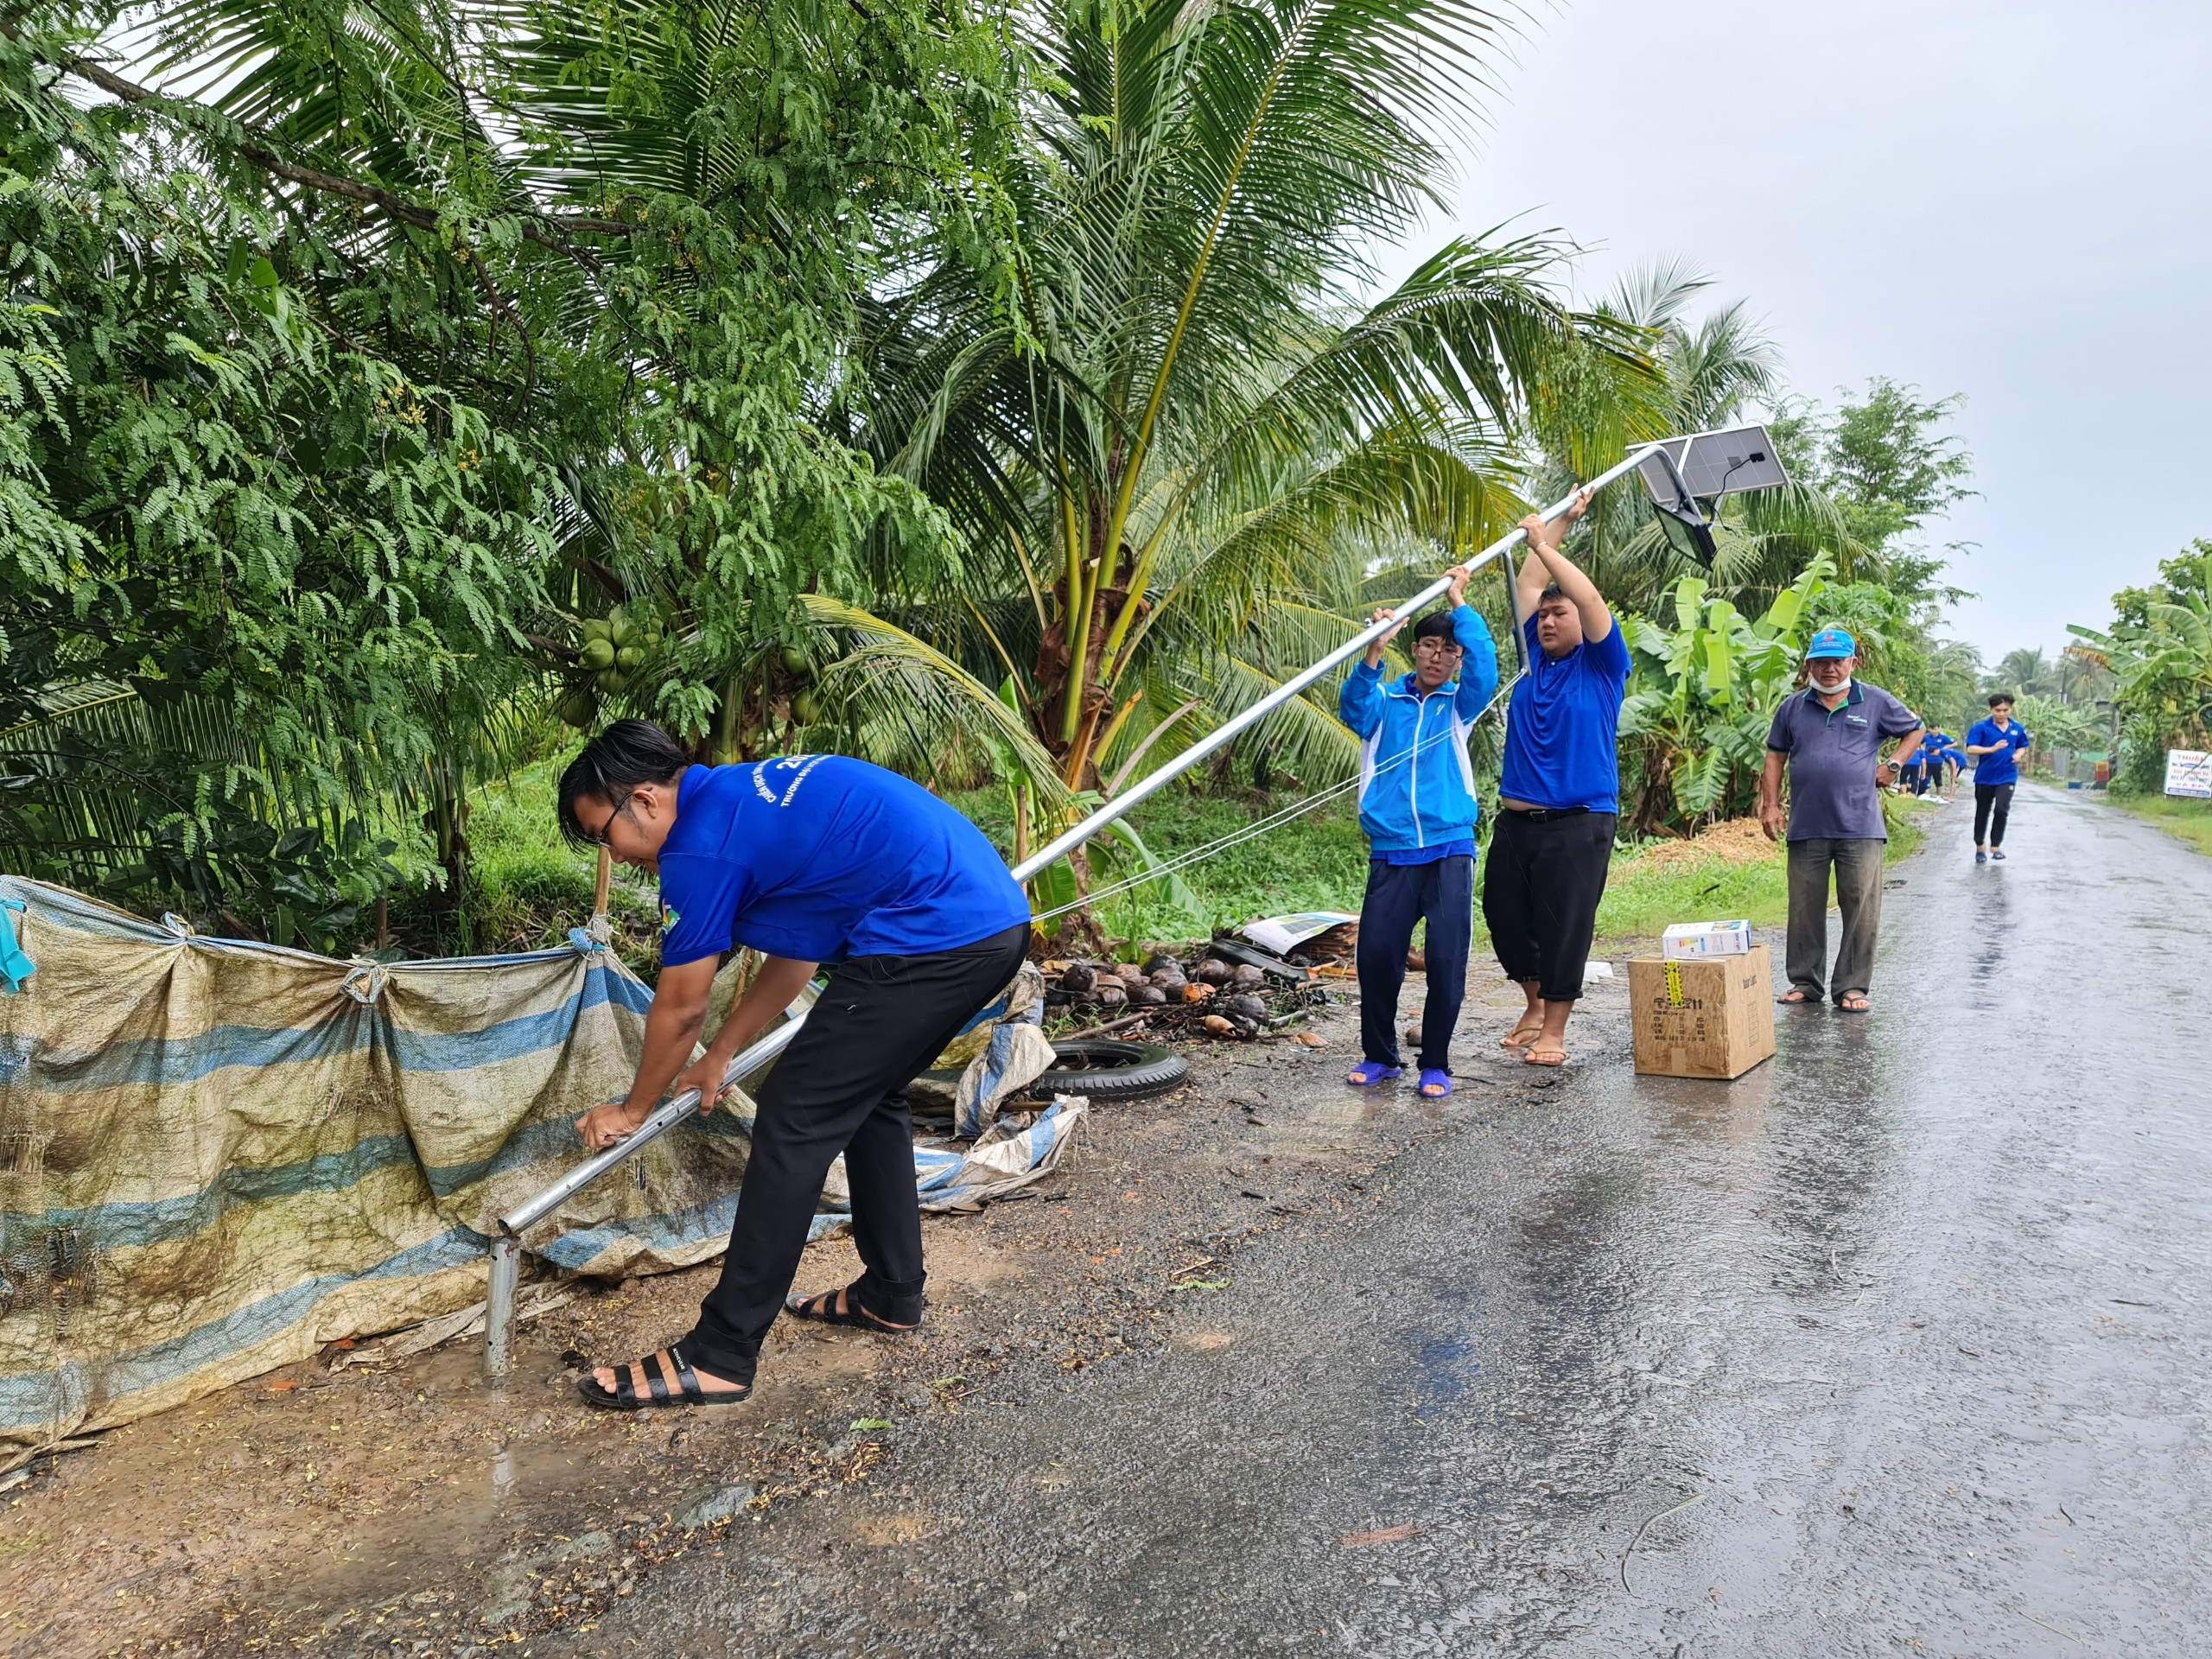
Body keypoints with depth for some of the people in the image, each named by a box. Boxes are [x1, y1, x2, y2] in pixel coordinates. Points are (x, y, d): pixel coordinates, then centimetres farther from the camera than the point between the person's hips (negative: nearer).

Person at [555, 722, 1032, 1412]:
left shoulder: (702, 845, -7)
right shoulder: (753, 794, 21)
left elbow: (680, 1009, 4)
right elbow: (796, 957, 28)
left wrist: (632, 1110, 21)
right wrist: (720, 1057, 35)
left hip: (931, 938, -10)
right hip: (998, 917, 10)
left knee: (795, 1121, -2)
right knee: (869, 1096, 25)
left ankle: (718, 1357, 5)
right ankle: (891, 1293, 36)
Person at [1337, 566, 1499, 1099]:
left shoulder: (1460, 705, 11)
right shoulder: (1384, 702, 10)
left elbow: (1484, 668, -8)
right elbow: (1352, 708, -11)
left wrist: (1459, 603, -10)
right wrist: (1373, 653, -25)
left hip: (1450, 852, 0)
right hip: (1391, 854, 0)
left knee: (1446, 959, -5)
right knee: (1375, 953, -5)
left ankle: (1435, 1064, 10)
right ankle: (1379, 1055, 14)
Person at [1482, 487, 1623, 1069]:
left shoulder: (1602, 665, -1)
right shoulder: (1535, 659, 12)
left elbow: (1590, 597, -15)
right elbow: (1528, 586, 12)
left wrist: (1544, 544, -15)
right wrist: (1561, 521, 15)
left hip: (1578, 823, -5)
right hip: (1515, 820, 6)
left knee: (1564, 927, -3)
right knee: (1506, 918, 10)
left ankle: (1554, 1030, 7)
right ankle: (1535, 1005, 30)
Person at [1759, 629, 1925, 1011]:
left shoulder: (1876, 702, 6)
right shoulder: (1793, 707, 10)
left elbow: (1916, 729, 19)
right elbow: (1775, 757, 14)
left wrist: (1893, 765, 5)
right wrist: (1770, 805, 6)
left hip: (1860, 826, -1)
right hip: (1806, 828, 2)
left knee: (1861, 911, -1)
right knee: (1804, 909, 7)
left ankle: (1852, 987, 6)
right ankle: (1804, 982, 17)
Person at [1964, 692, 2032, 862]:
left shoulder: (2017, 729, 4)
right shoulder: (1981, 727, -8)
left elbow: (2021, 747, 19)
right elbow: (1970, 749, -15)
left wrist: (2018, 755, -3)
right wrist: (1992, 749, -27)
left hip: (2007, 777, 1)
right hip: (1985, 777, -1)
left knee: (2001, 810, -17)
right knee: (1982, 813, 11)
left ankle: (1995, 846, -1)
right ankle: (1980, 847, 28)